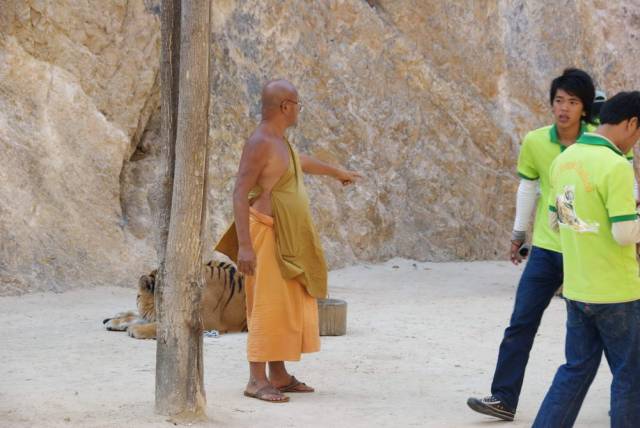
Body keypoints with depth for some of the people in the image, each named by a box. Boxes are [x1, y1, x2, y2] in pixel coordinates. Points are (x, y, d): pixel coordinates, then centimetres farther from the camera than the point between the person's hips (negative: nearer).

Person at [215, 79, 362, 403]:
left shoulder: (279, 141, 14)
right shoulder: (259, 143, -16)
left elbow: (301, 162, 37)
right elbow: (240, 194, -21)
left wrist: (338, 172, 55)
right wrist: (244, 246, -28)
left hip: (288, 240, 10)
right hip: (268, 236, -10)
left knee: (288, 305, 11)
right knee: (268, 305, -10)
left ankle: (278, 375, 17)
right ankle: (257, 380, -8)